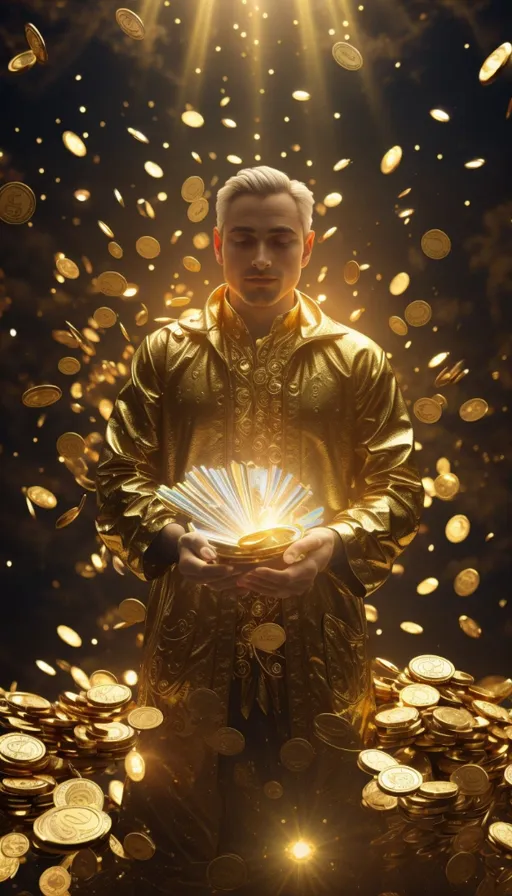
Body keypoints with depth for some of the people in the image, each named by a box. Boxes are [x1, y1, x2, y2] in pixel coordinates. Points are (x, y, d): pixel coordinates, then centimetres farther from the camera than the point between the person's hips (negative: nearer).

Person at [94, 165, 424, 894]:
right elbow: (119, 475, 4)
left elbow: (400, 489, 2)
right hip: (191, 635, 1)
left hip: (317, 640, 0)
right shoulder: (165, 352, 6)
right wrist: (167, 539, -15)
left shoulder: (358, 360, 4)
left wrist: (337, 544, -16)